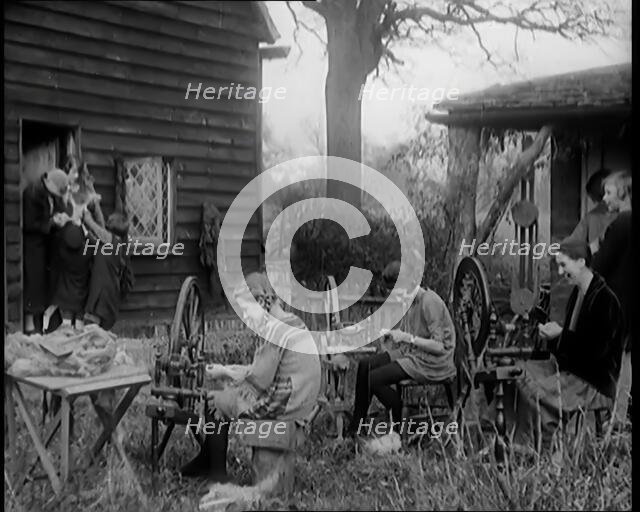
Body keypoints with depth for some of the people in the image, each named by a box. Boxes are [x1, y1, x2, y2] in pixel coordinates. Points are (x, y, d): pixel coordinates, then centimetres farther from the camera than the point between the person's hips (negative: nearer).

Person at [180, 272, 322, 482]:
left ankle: (217, 474, 22)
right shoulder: (295, 323, 11)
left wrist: (226, 373, -4)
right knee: (225, 396, 21)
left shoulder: (273, 330, -19)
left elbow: (261, 380, -19)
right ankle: (204, 462, 31)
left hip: (279, 405, -10)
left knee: (217, 401, 8)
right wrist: (237, 371, 12)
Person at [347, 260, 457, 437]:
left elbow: (439, 347, -22)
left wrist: (407, 337, -23)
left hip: (432, 363, -9)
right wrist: (397, 334, 0)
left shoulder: (430, 302, -20)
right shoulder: (411, 299, 8)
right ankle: (355, 427, 7)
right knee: (365, 366, 1)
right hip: (412, 353, 9)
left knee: (374, 379, -17)